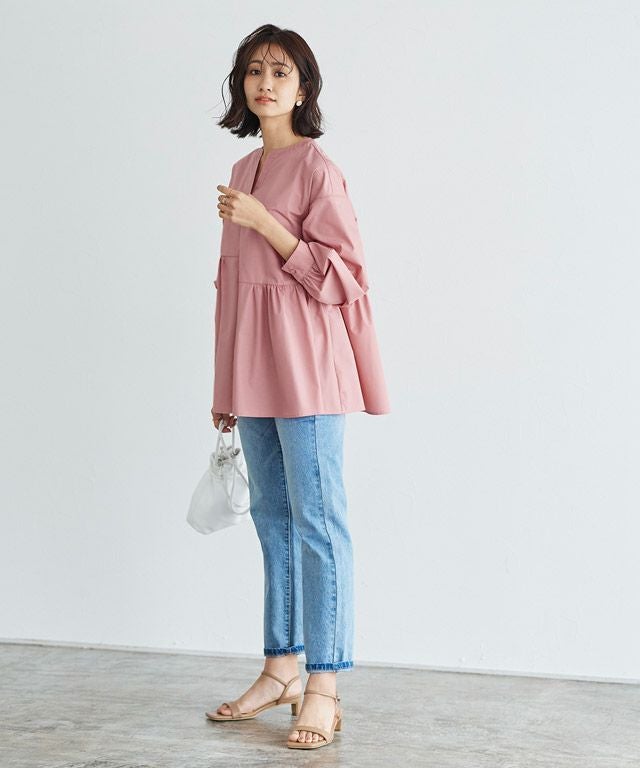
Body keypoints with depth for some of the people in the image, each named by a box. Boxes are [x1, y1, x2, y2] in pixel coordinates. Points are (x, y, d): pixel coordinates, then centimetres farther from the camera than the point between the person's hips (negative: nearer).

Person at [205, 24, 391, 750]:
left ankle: (323, 688, -2)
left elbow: (341, 273, -11)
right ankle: (281, 667, 21)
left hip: (303, 364, -8)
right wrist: (224, 387, 18)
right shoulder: (242, 174, 16)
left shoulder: (317, 169, -6)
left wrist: (264, 222, -18)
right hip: (252, 366, 8)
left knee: (316, 520, -7)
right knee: (273, 518, 12)